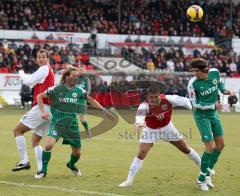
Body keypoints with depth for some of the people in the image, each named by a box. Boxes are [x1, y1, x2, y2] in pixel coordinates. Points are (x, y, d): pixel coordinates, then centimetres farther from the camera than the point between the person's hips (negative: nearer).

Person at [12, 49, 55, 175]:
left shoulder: (45, 69, -7)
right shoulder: (49, 70, 23)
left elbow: (28, 81, -13)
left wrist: (20, 71, 4)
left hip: (42, 107, -9)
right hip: (49, 110, 9)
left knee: (17, 130, -2)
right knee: (35, 141, 11)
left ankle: (24, 161, -7)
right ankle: (41, 169, 0)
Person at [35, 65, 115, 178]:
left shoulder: (79, 91, -1)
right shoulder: (57, 89, -9)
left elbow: (91, 100, 11)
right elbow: (39, 96, -3)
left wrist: (104, 110, 5)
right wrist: (43, 111, -15)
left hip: (72, 125, 3)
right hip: (57, 123, -3)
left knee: (77, 152, 9)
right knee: (49, 144, -26)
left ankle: (71, 165, 45)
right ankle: (43, 170, -6)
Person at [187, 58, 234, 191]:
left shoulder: (215, 73, -11)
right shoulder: (193, 83, -25)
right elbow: (194, 103, -18)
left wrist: (224, 90, -6)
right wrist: (213, 106, -22)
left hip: (213, 114, 6)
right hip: (201, 115, -6)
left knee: (220, 144, 9)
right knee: (210, 146, -12)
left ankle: (208, 173, 25)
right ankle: (201, 179, 4)